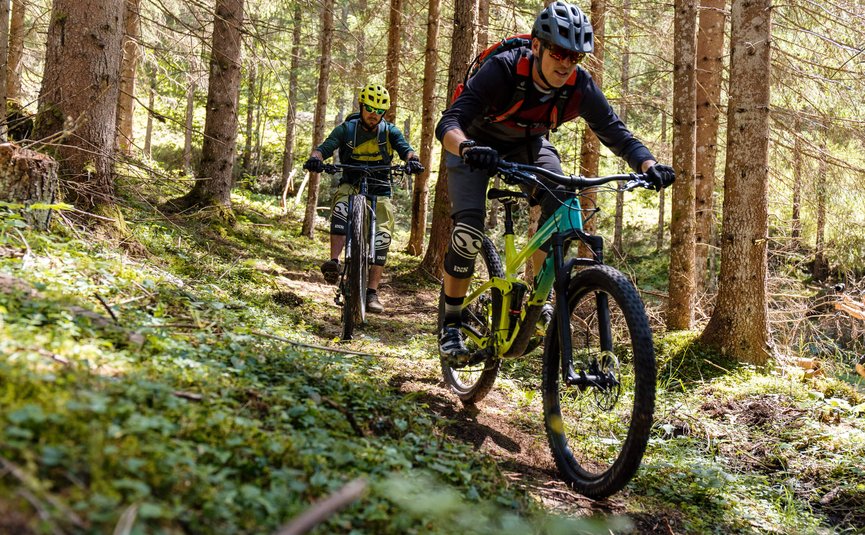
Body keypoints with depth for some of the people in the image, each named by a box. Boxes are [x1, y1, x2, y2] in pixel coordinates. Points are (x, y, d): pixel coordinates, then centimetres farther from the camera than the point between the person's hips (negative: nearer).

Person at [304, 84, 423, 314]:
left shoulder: (390, 131, -1)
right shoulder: (347, 129, -4)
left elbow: (406, 149, -14)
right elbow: (324, 148, -13)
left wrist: (413, 160, -39)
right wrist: (315, 159, -37)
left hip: (379, 189, 1)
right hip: (351, 184, -1)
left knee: (382, 237, -14)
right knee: (341, 209, -35)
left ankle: (372, 292, -9)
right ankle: (333, 262, -38)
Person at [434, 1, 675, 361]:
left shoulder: (579, 86, -24)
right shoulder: (502, 70, -35)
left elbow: (616, 132, -21)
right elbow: (448, 124, -42)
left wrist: (649, 165, -42)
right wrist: (467, 148, -64)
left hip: (529, 145, 4)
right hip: (477, 144, -3)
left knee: (561, 203, -24)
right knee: (468, 231, -21)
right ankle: (451, 324, -3)